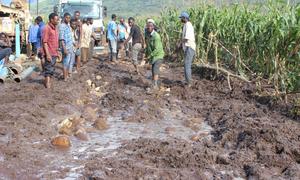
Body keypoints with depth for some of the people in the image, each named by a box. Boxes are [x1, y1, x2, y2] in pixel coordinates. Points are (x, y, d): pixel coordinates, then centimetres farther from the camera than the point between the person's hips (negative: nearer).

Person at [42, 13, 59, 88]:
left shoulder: (55, 28, 12)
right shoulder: (47, 28, -15)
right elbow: (44, 42, -18)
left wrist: (57, 52, 19)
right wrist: (47, 54, -22)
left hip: (55, 53, 8)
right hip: (49, 53, -8)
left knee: (52, 69, 15)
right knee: (49, 69, -4)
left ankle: (48, 81, 25)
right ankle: (47, 83, 2)